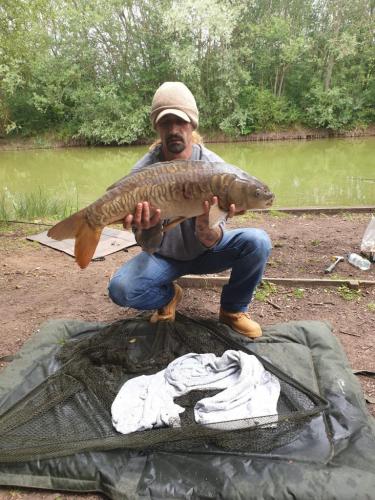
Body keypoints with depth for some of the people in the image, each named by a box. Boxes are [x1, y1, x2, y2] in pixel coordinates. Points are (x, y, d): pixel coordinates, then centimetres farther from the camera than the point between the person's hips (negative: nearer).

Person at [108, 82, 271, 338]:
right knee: (120, 289, -27)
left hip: (204, 251, 1)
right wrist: (150, 228, -43)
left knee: (258, 242, -26)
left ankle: (233, 309, 0)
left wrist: (206, 229, -46)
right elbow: (149, 246, -19)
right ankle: (169, 295, 8)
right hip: (165, 255, 0)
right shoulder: (142, 172, -17)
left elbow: (212, 242, -22)